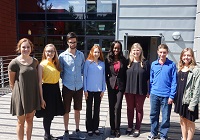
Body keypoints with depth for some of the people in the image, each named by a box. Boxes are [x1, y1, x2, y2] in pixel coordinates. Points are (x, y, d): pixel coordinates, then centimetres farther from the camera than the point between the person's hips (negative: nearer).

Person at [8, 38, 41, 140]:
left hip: (33, 95, 4)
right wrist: (18, 93, 1)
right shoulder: (14, 63, -11)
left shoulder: (35, 61, 2)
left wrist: (35, 92, 7)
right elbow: (11, 83, -4)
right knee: (21, 121, 10)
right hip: (21, 96, -4)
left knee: (30, 119, 17)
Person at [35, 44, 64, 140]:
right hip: (46, 89, -6)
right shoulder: (42, 65, -10)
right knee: (47, 115, 7)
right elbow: (39, 82, -13)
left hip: (56, 89, 6)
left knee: (51, 114, 17)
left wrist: (58, 91, 5)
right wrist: (41, 98, -15)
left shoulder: (56, 64, 8)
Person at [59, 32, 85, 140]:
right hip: (67, 87, -2)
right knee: (66, 111, 8)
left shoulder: (81, 55, 3)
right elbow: (60, 72, 1)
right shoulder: (62, 56, -6)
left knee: (77, 110, 15)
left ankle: (77, 130, 31)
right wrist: (65, 80, 0)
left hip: (79, 87, 3)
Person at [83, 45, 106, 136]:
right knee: (89, 109, 9)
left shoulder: (102, 63, 3)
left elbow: (103, 77, 6)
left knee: (97, 109, 11)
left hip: (99, 90, 3)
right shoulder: (88, 62, -5)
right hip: (89, 90, -2)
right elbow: (85, 76, -4)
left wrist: (103, 90, 3)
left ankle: (96, 128, 24)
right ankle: (89, 128, 21)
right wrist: (85, 90, -7)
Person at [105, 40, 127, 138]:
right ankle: (112, 128, 20)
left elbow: (125, 74, 3)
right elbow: (106, 73, 5)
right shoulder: (108, 59, 3)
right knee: (112, 107, 7)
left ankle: (117, 129, 10)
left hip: (120, 86, -1)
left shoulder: (123, 60, 4)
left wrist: (125, 86, -2)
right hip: (111, 86, 1)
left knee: (117, 107, -3)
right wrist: (108, 83, -1)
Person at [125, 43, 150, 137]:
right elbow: (124, 76, 6)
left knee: (139, 109, 10)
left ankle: (137, 129, 22)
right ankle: (130, 127, 28)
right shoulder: (128, 62, 5)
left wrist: (148, 91, -6)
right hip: (129, 90, 3)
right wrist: (123, 89, 2)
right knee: (130, 108, 13)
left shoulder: (145, 63, -2)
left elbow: (148, 78, -3)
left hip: (141, 91, -2)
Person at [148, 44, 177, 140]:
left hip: (166, 96, -3)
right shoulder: (153, 64, 2)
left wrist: (172, 96, -10)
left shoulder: (172, 65, -6)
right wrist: (150, 91, 9)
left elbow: (174, 81, -7)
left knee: (166, 117, 9)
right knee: (153, 115, 15)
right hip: (154, 94, 3)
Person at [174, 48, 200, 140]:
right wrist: (176, 98, 7)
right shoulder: (180, 69, 8)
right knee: (182, 120, 17)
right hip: (180, 98, 6)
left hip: (189, 100, -6)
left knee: (190, 121, 6)